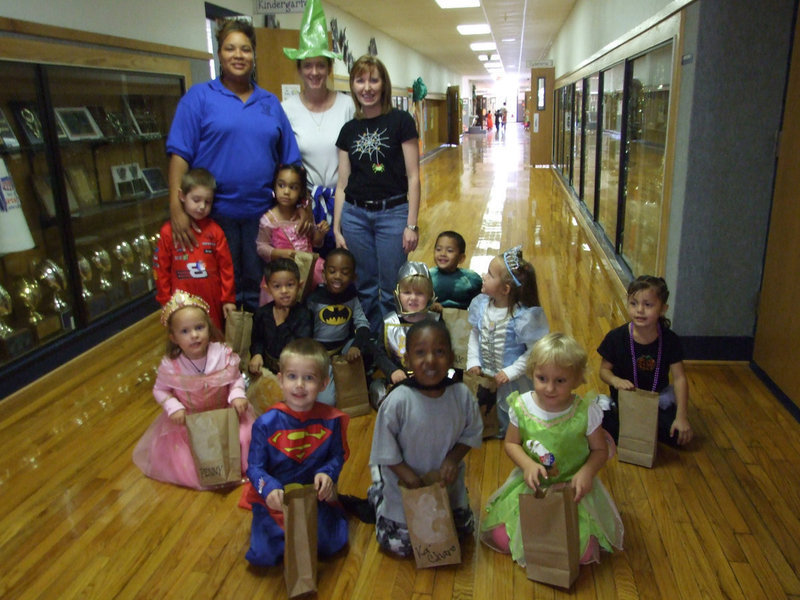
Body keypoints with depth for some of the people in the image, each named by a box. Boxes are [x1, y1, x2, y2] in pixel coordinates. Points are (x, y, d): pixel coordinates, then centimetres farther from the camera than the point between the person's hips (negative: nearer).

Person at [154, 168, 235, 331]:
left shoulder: (214, 230, 1)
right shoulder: (169, 231, -1)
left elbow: (226, 266, 2)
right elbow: (161, 269, 3)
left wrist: (228, 299, 2)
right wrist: (166, 302, 5)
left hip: (213, 302, 1)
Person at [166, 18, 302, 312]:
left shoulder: (270, 103, 12)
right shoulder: (199, 97, 2)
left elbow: (290, 161, 12)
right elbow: (180, 154, -5)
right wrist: (176, 208, -15)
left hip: (261, 214, 3)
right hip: (215, 214, -3)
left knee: (258, 293, 12)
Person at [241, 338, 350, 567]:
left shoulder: (330, 420, -7)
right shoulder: (266, 423, -12)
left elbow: (338, 456, 3)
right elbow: (255, 467, -9)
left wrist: (328, 474, -19)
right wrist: (269, 488, -28)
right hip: (275, 500, 0)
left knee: (330, 545, -15)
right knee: (262, 554, -15)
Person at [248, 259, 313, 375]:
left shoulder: (303, 314, -11)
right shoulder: (262, 313, 1)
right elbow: (257, 339, 12)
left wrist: (282, 324, -16)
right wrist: (257, 354, -8)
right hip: (267, 366, 3)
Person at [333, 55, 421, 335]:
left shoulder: (400, 121, -3)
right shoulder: (349, 130, 8)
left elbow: (413, 176, -5)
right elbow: (343, 183, 9)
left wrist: (411, 225, -10)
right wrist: (337, 228, 6)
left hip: (393, 213, -3)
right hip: (355, 215, 4)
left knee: (390, 292, 4)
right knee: (365, 289, 11)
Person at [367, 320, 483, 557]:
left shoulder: (462, 395, -17)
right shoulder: (398, 400, -28)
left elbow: (472, 433, -4)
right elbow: (385, 444, -17)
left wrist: (453, 458, -17)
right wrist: (404, 471, -21)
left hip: (448, 484, 4)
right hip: (404, 483, -4)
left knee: (464, 529, 22)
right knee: (399, 546, 7)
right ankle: (376, 493, 30)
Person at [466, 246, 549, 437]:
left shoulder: (525, 316, -26)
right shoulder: (481, 304, -7)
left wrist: (511, 372, -22)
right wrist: (473, 360, -3)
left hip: (515, 381, -5)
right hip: (484, 376, 6)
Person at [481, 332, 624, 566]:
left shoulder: (586, 412, -16)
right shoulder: (522, 406, -11)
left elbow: (600, 450, -4)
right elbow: (511, 443, 0)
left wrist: (586, 472, -23)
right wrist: (528, 464, -19)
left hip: (573, 487, -1)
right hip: (530, 485, 2)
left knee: (583, 552, -13)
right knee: (500, 538, -8)